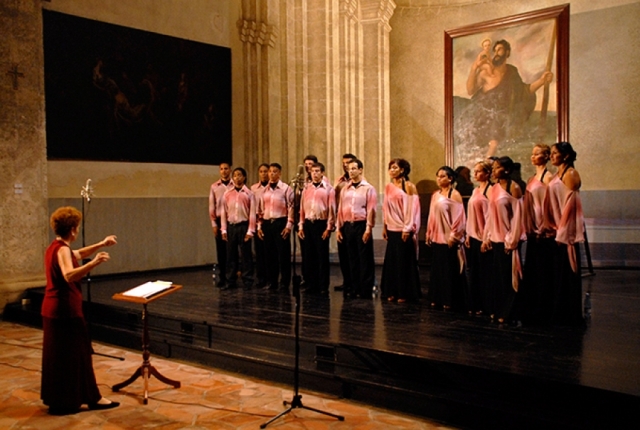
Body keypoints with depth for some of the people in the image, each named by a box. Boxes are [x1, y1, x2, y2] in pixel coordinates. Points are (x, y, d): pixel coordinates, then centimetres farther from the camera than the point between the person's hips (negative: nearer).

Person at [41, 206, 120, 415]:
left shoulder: (54, 247, 11)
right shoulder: (62, 249, -19)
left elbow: (78, 255, 29)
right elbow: (69, 276, -37)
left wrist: (101, 244, 27)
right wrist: (94, 263, -46)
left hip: (53, 308, 10)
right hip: (65, 309, -10)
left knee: (57, 354, 16)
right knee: (75, 354, -1)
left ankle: (56, 398, 27)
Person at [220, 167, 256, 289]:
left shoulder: (249, 194, 0)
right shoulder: (227, 194, 7)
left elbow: (252, 213, -3)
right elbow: (223, 212, 6)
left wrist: (250, 231, -9)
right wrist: (224, 229, 1)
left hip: (243, 225, -3)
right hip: (231, 226, 3)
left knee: (246, 254, 2)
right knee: (231, 254, 7)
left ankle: (247, 281, 9)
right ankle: (230, 280, 15)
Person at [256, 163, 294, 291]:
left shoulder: (286, 189, -1)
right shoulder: (264, 190, 12)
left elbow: (291, 208, -5)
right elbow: (260, 209, 14)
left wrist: (288, 226, -11)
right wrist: (259, 226, 9)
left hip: (281, 223, -4)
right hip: (267, 224, 4)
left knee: (283, 254, -1)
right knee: (270, 254, 8)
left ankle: (284, 283, 7)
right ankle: (271, 282, 17)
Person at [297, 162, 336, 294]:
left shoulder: (328, 189, -1)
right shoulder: (306, 189, 11)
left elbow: (331, 209, -4)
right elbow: (302, 208, 10)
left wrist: (329, 228, -9)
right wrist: (301, 226, 5)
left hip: (321, 224, -4)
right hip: (308, 224, 4)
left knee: (322, 256, 1)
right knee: (309, 255, 7)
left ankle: (323, 286, 8)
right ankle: (311, 284, 16)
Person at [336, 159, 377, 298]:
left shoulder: (368, 188, -2)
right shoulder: (345, 189, 11)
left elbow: (371, 210, -6)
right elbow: (340, 209, 11)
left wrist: (368, 229, -12)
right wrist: (338, 228, 6)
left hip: (361, 225, -4)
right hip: (347, 226, 4)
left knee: (365, 259, -1)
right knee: (351, 258, 10)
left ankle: (365, 290, 7)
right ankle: (353, 288, 18)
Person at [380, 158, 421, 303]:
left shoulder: (409, 186, -7)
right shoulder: (388, 187, 11)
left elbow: (412, 208, -10)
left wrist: (407, 228, -14)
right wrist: (384, 227, 10)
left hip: (404, 230, -6)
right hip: (391, 229, 6)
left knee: (404, 262, 0)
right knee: (391, 261, 8)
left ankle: (405, 293, 9)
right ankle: (392, 292, 17)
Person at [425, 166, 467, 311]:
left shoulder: (454, 194, -8)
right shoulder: (435, 195, 12)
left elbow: (459, 217, -12)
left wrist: (453, 236, -16)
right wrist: (429, 234, 13)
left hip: (449, 239, -7)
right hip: (436, 238, 7)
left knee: (450, 270, 0)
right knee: (437, 269, 12)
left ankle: (449, 300, 8)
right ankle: (437, 298, 20)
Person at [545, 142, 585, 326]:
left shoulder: (570, 174, -10)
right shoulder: (557, 175, 16)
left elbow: (570, 203, -16)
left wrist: (562, 230, -18)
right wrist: (553, 227, 10)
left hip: (567, 231, -9)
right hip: (558, 230, 9)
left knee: (568, 272, -3)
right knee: (558, 272, 12)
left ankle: (571, 315, 5)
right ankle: (560, 313, 20)